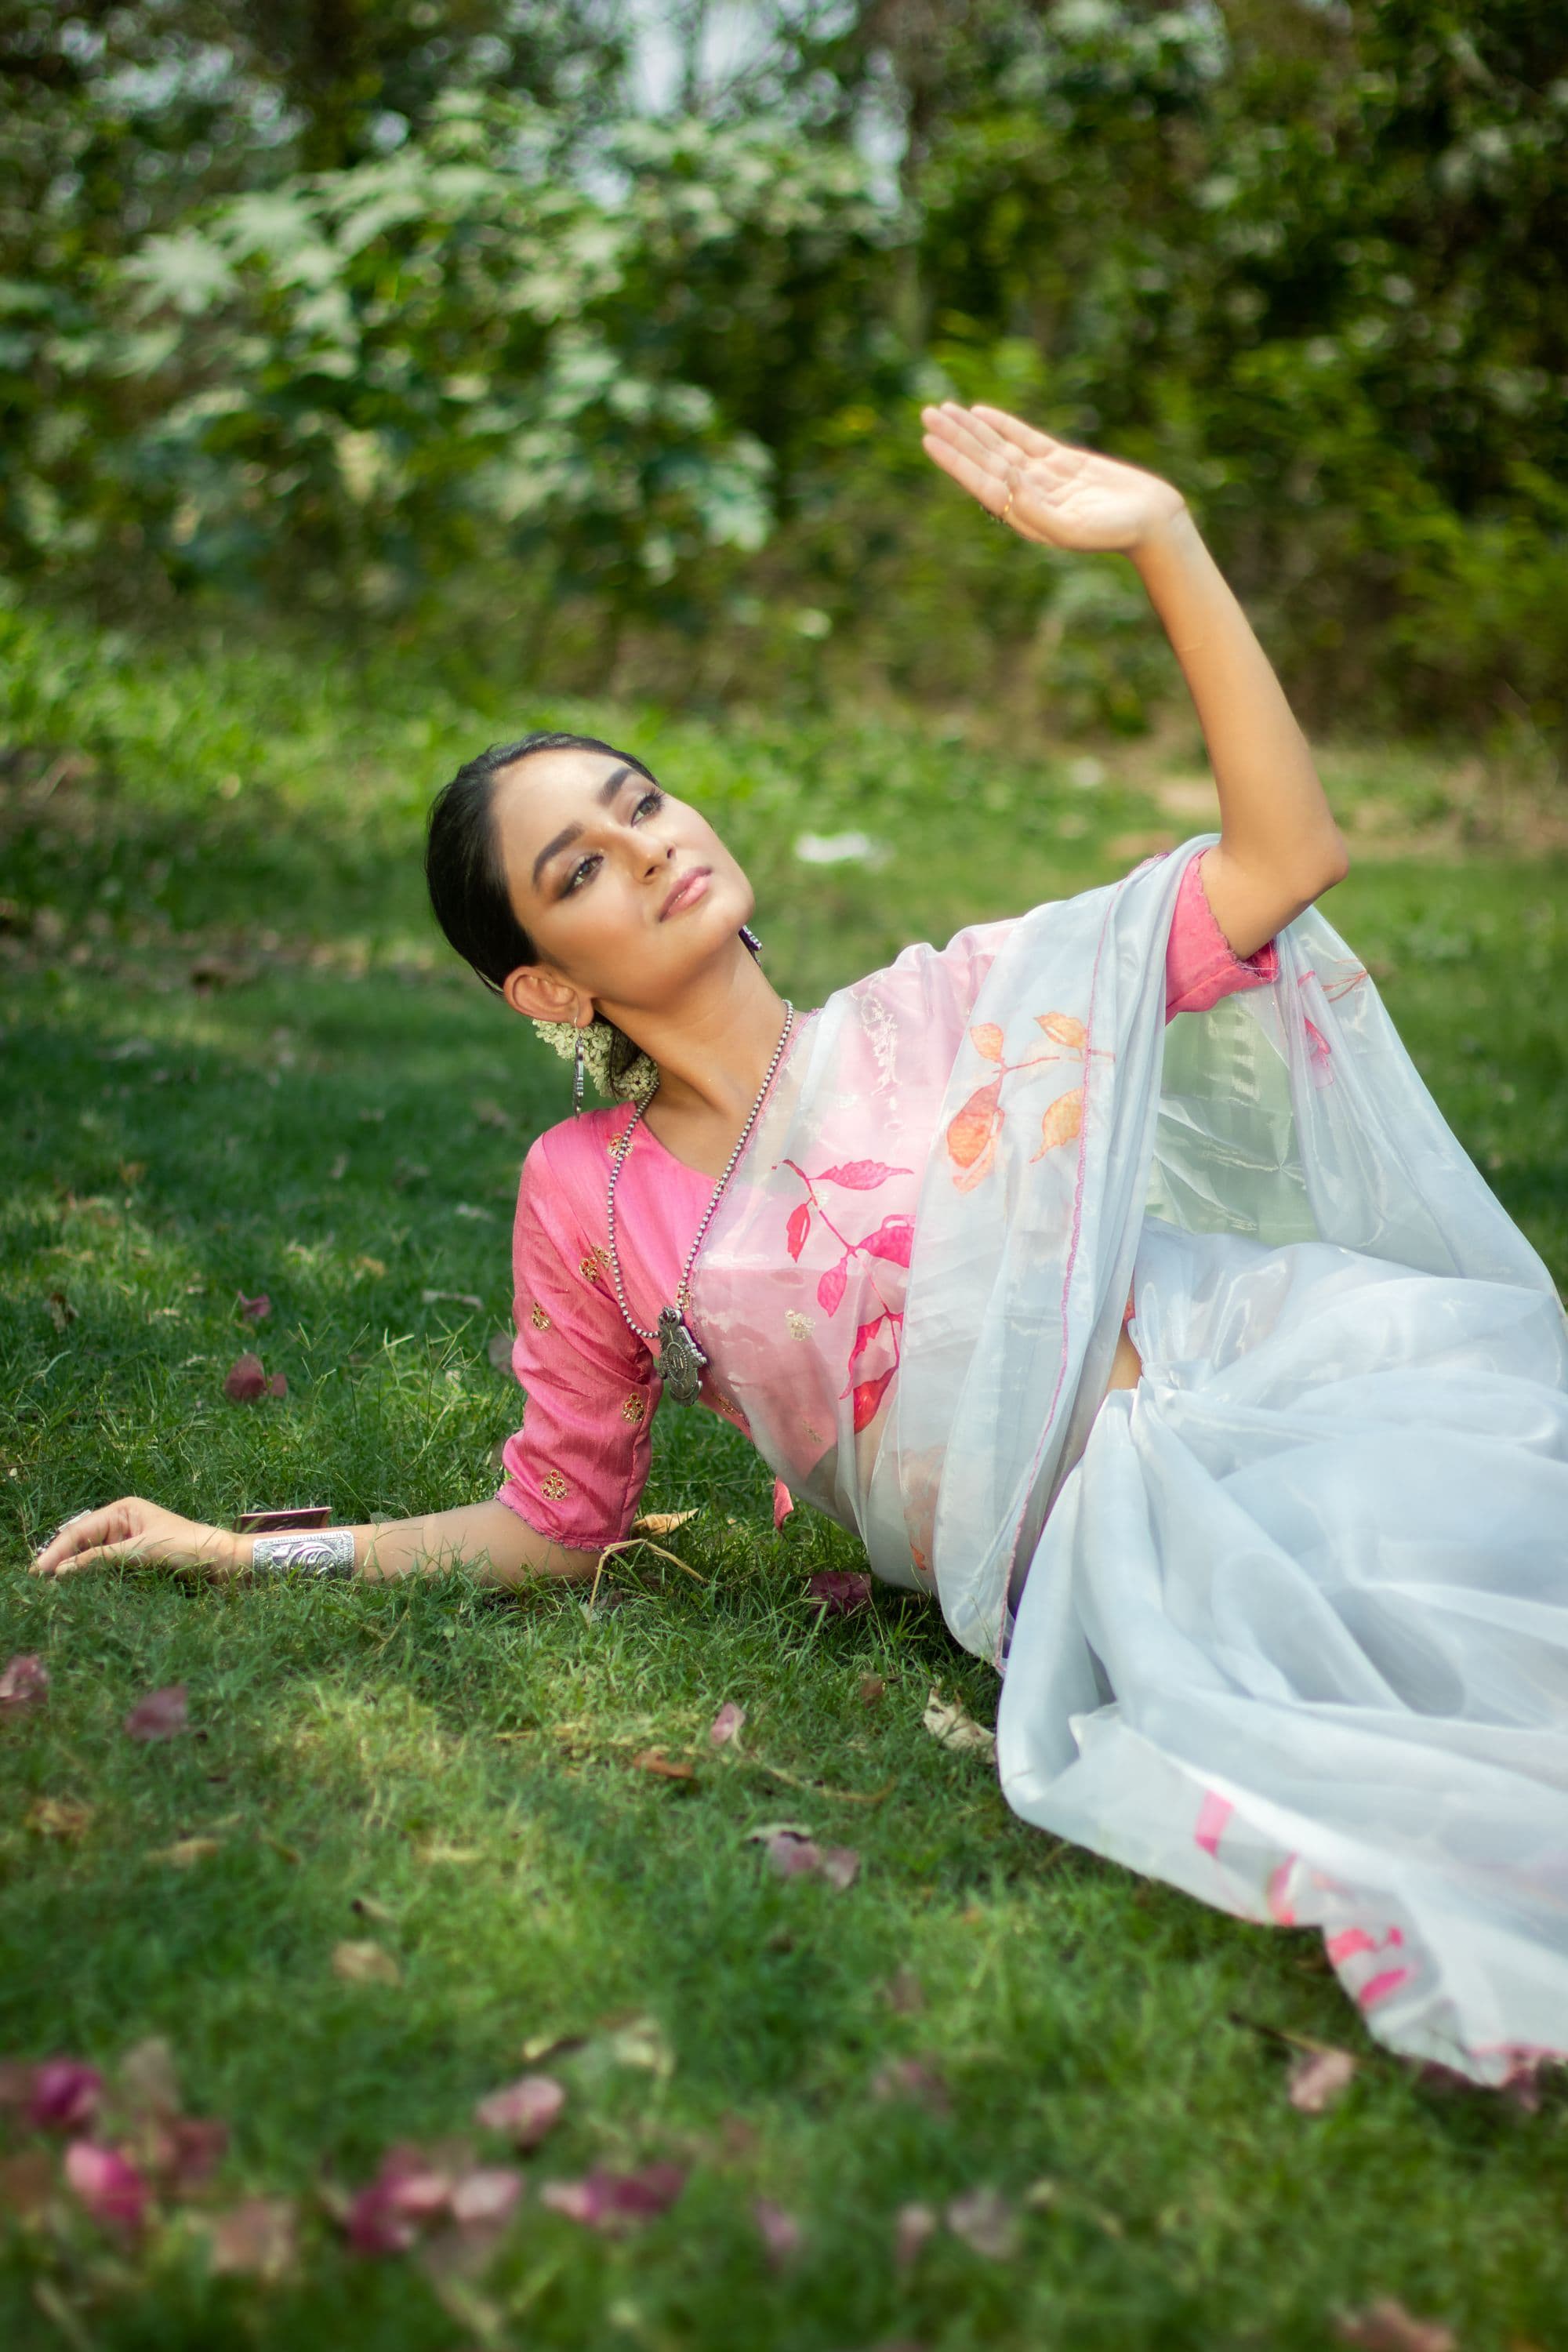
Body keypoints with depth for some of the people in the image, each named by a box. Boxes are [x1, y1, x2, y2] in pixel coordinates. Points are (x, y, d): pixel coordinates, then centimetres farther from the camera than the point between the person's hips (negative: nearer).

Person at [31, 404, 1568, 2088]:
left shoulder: (943, 1010, 9)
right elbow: (551, 1523, 18)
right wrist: (247, 1551, 11)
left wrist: (1163, 541, -3)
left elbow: (1284, 855, 5)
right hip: (1084, 1556, -2)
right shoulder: (589, 1202, 8)